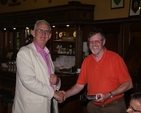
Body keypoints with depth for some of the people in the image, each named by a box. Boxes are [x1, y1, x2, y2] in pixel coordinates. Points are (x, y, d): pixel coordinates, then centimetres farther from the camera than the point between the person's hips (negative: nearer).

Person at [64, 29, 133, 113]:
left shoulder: (115, 58, -11)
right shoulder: (86, 61, 3)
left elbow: (128, 84, -12)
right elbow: (80, 85, 7)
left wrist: (109, 95, -20)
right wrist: (65, 95, -9)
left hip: (114, 106, -4)